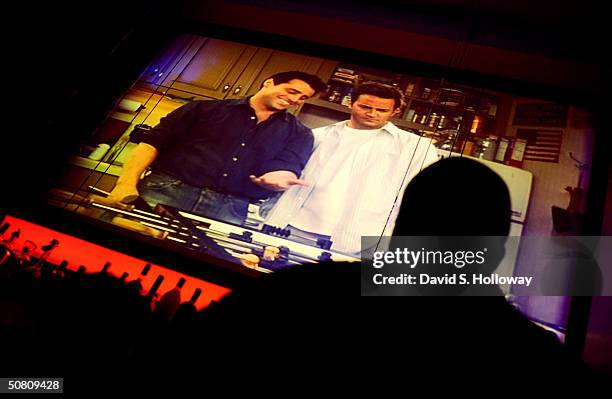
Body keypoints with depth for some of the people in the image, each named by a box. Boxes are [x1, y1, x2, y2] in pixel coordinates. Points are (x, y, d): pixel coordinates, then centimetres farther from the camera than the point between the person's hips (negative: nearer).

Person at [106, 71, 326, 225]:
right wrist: (127, 182, -9)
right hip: (168, 189, -1)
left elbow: (287, 166, 2)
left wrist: (278, 178, -24)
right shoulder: (208, 108, 13)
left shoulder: (299, 134, 19)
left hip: (229, 208, 2)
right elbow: (154, 141, 7)